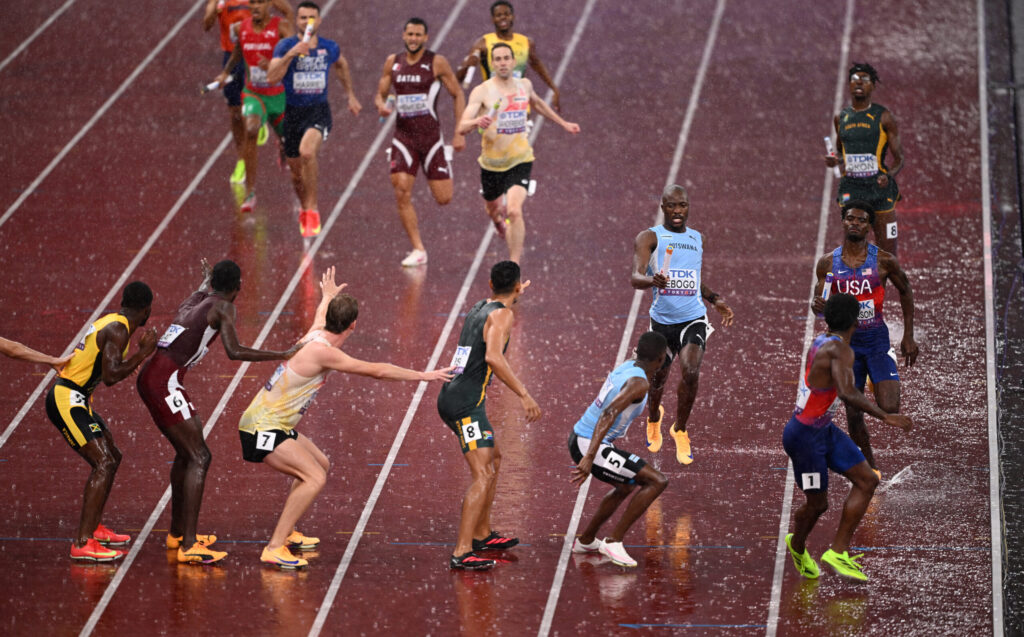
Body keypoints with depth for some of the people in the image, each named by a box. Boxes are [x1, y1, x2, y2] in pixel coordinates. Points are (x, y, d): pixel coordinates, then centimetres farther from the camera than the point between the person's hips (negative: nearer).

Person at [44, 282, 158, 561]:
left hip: (74, 399, 10)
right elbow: (111, 377, -25)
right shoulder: (118, 330, -16)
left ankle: (92, 527, 32)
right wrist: (143, 352, -18)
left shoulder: (110, 322, 14)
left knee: (112, 457, 21)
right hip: (67, 400, -10)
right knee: (104, 463, -17)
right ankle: (82, 543, -22)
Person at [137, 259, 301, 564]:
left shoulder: (195, 300, 20)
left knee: (186, 452, 24)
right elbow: (234, 351, -18)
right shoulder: (223, 307, -5)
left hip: (150, 379, 10)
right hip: (165, 381, -10)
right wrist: (281, 356, -15)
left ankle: (177, 533, 36)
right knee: (199, 457, -10)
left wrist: (205, 283, 62)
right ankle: (188, 547, -18)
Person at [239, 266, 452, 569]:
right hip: (263, 428, -10)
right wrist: (423, 376, -13)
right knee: (314, 478, -22)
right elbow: (377, 371, -21)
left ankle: (286, 532, 33)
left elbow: (321, 315, 32)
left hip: (276, 425, 10)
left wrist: (329, 296, 54)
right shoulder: (322, 351, -24)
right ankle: (274, 549, -23)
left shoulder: (316, 334, 4)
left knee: (320, 465, 26)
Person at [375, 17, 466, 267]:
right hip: (403, 136, 2)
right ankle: (418, 250, -2)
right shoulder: (393, 62, 5)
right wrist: (381, 105, -13)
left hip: (431, 136, -2)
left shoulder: (437, 63, -6)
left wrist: (460, 133, -6)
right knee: (402, 194, -11)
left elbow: (458, 95, -1)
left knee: (443, 199, -3)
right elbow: (380, 94, 13)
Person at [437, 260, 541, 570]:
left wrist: (514, 297, 57)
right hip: (466, 403, -10)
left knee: (493, 459, 25)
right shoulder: (502, 315, -10)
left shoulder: (481, 307, 17)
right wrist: (523, 394, -26)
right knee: (483, 476, -14)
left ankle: (482, 534, 34)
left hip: (451, 397, 10)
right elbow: (493, 357, -26)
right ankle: (462, 553, -24)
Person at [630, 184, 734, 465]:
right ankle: (654, 417, 48)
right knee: (658, 378, 12)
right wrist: (652, 280, -41)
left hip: (693, 318, 1)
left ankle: (680, 430, 0)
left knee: (691, 372, -22)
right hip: (662, 319, -1)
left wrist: (715, 299, 9)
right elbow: (635, 277, -20)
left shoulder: (697, 239, 12)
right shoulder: (649, 238, -4)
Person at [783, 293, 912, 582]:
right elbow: (847, 393, -36)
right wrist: (885, 416, -35)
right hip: (805, 436, -9)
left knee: (867, 481, 3)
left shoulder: (821, 342, 4)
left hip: (825, 429, 9)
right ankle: (798, 547, 37)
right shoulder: (840, 349, -23)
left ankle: (838, 551, 7)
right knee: (817, 503, 5)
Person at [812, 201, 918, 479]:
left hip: (877, 340, -1)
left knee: (889, 409, -16)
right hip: (845, 341, 1)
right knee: (853, 413, 3)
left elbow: (905, 292, 8)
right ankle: (870, 467, 23)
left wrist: (908, 337, 7)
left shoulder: (884, 261, -6)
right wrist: (818, 306, -22)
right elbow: (818, 302, 5)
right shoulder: (828, 263, -1)